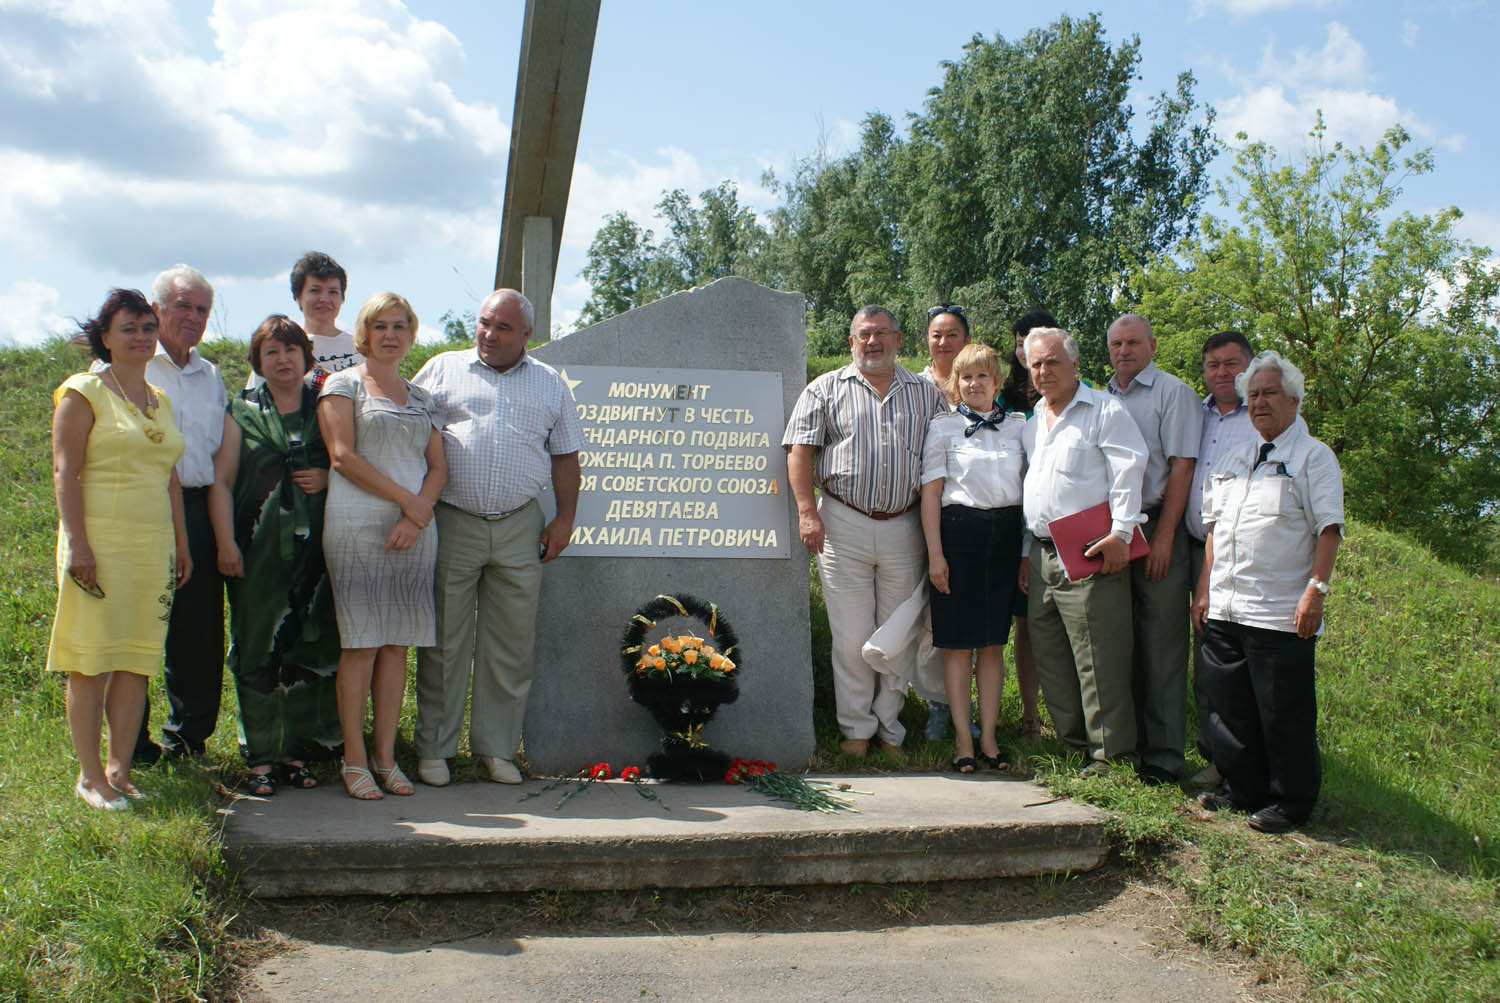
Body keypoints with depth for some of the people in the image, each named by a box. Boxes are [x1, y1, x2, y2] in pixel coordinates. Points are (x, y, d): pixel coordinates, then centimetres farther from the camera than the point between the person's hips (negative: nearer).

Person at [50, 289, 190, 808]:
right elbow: (64, 472, -8)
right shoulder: (84, 393, -3)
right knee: (93, 662, -2)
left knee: (138, 661, 5)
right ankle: (89, 775, 6)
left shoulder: (160, 400, 16)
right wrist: (77, 544, -16)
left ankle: (119, 769, 13)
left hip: (154, 546, 6)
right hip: (100, 543, -6)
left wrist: (180, 543, 16)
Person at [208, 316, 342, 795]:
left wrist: (328, 478, -5)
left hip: (315, 547, 1)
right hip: (258, 549, -1)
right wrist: (226, 542, -7)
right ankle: (260, 759, 5)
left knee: (310, 650, 2)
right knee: (257, 653, -2)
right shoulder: (242, 412, 8)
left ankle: (297, 751, 12)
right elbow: (221, 481, 3)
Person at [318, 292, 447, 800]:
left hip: (415, 530, 5)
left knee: (397, 643, 4)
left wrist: (417, 516, -6)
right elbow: (343, 456, -7)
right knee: (361, 643, -5)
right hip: (357, 528, -4)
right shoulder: (343, 385, 5)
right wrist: (407, 499, -10)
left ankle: (385, 755, 11)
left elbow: (438, 465, 12)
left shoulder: (420, 397, 19)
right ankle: (354, 761, 2)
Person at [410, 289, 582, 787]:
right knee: (445, 642, 2)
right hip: (452, 523, -1)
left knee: (510, 645, 4)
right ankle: (434, 749, 12)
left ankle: (498, 749, 15)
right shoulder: (442, 370, 8)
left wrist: (565, 517, 5)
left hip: (520, 527, 2)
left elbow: (566, 455, 15)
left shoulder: (550, 383, 14)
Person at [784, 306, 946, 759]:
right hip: (843, 525, -2)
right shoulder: (826, 389, 7)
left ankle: (889, 727, 18)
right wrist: (807, 511, -10)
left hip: (904, 529, 2)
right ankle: (856, 729, 11)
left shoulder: (926, 394, 13)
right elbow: (800, 450, 1)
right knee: (851, 637, -1)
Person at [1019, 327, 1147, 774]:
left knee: (1098, 657, -8)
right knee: (1048, 656, 9)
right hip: (1043, 554, 8)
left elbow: (1128, 473, -10)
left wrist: (1120, 532, -19)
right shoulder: (1032, 424, 20)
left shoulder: (1104, 411, -2)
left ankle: (1111, 754, -1)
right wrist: (1027, 552, 21)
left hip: (1090, 556, -8)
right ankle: (1076, 744, 19)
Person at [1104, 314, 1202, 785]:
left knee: (1162, 644, -2)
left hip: (1156, 529, -5)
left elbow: (1182, 466, -8)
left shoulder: (1173, 392, -1)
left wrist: (1163, 535, -15)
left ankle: (1163, 753, 3)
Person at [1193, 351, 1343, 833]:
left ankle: (1289, 802, 14)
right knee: (1230, 708, 12)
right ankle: (1242, 790, 26)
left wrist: (1316, 589, -17)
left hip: (1281, 613, -6)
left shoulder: (1313, 457, -1)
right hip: (1224, 610, 6)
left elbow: (1329, 529, -9)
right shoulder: (1232, 459, 18)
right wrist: (1204, 590, 15)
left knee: (1284, 716, 0)